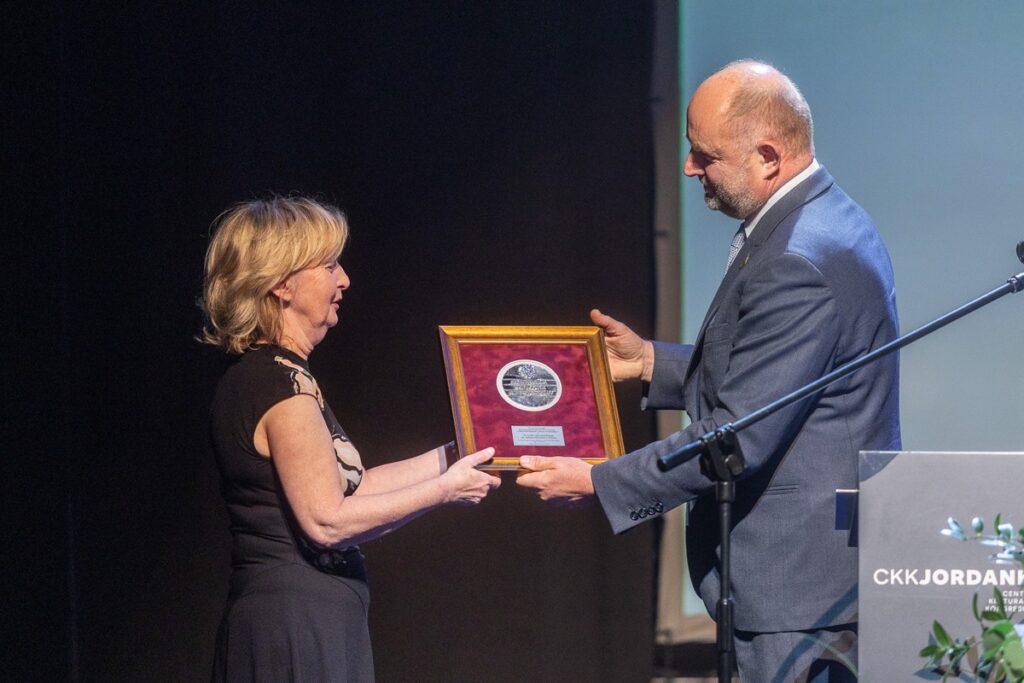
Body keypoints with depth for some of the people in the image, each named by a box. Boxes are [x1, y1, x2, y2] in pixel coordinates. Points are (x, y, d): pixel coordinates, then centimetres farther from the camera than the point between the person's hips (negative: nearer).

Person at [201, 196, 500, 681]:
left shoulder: (256, 376, 15)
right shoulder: (281, 382, -16)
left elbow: (346, 487, 16)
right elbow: (327, 519, -20)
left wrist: (453, 456, 16)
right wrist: (444, 489, -12)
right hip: (297, 631, -10)